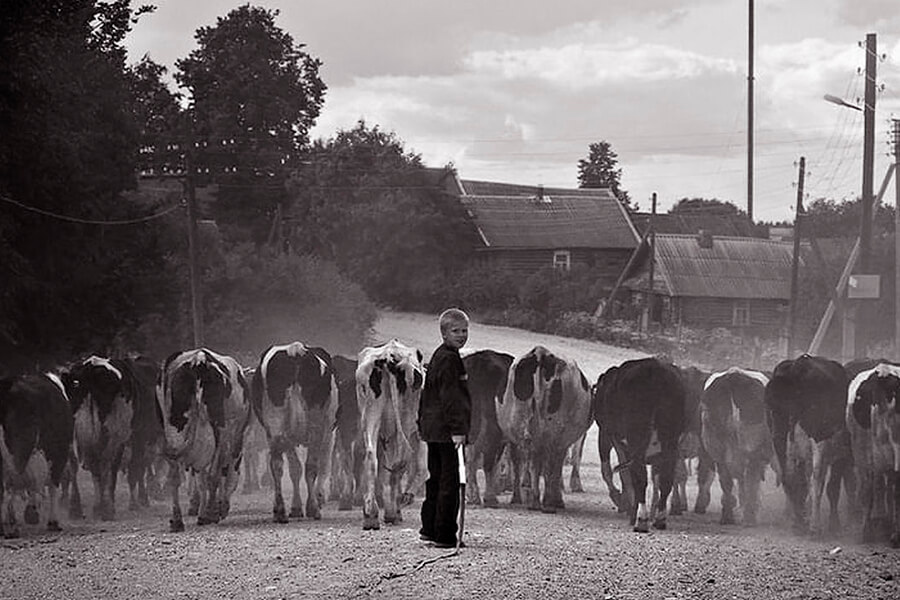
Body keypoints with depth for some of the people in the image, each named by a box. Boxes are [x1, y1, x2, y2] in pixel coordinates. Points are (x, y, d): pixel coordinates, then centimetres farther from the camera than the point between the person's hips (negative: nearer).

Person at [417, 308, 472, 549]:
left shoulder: (437, 357, 18)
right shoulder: (449, 359, -14)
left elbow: (426, 393, 25)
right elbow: (450, 397, -22)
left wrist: (422, 424, 30)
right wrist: (457, 429, -25)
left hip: (433, 427, 11)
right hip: (446, 429, -11)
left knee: (437, 479, 18)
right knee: (450, 482, -6)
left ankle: (429, 528, 26)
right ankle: (445, 535, -4)